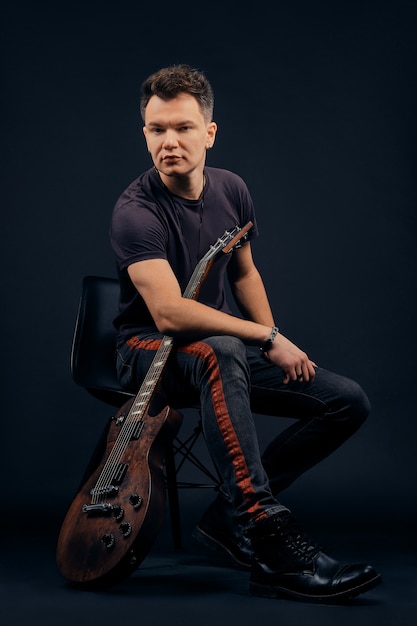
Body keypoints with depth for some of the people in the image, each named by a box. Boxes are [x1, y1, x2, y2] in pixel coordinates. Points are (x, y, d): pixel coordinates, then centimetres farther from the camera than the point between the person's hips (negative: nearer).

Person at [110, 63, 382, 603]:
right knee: (221, 353, -43)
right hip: (148, 352, -7)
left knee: (349, 401, -8)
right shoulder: (136, 211, -19)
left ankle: (231, 515, -8)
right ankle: (269, 539, -42)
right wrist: (268, 339, -27)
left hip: (228, 349, 7)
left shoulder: (231, 190, 3)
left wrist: (275, 344, 4)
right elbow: (170, 313, -30)